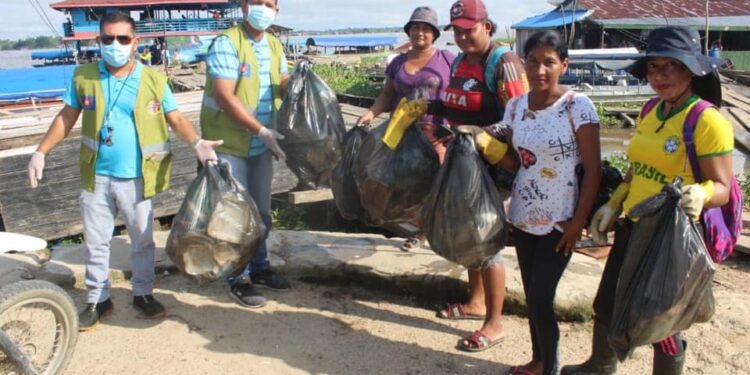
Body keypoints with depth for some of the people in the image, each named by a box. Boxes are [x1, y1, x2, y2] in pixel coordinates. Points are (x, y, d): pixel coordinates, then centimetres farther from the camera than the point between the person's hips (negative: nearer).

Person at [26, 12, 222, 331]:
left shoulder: (154, 79, -6)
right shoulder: (83, 77, -1)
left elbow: (176, 119, -7)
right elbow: (67, 117, 7)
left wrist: (197, 143, -25)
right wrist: (41, 152, 1)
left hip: (137, 177, -1)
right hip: (97, 176, 1)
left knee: (143, 240, 13)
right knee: (95, 241, 12)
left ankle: (143, 293, 32)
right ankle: (97, 299, 28)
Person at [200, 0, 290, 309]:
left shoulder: (274, 45, 7)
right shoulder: (226, 44, -17)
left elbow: (283, 85, 8)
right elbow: (225, 97, -25)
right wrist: (262, 131, -27)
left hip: (261, 145, 7)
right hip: (228, 144, -7)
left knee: (261, 210, 17)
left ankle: (259, 267, 34)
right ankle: (238, 280, 15)